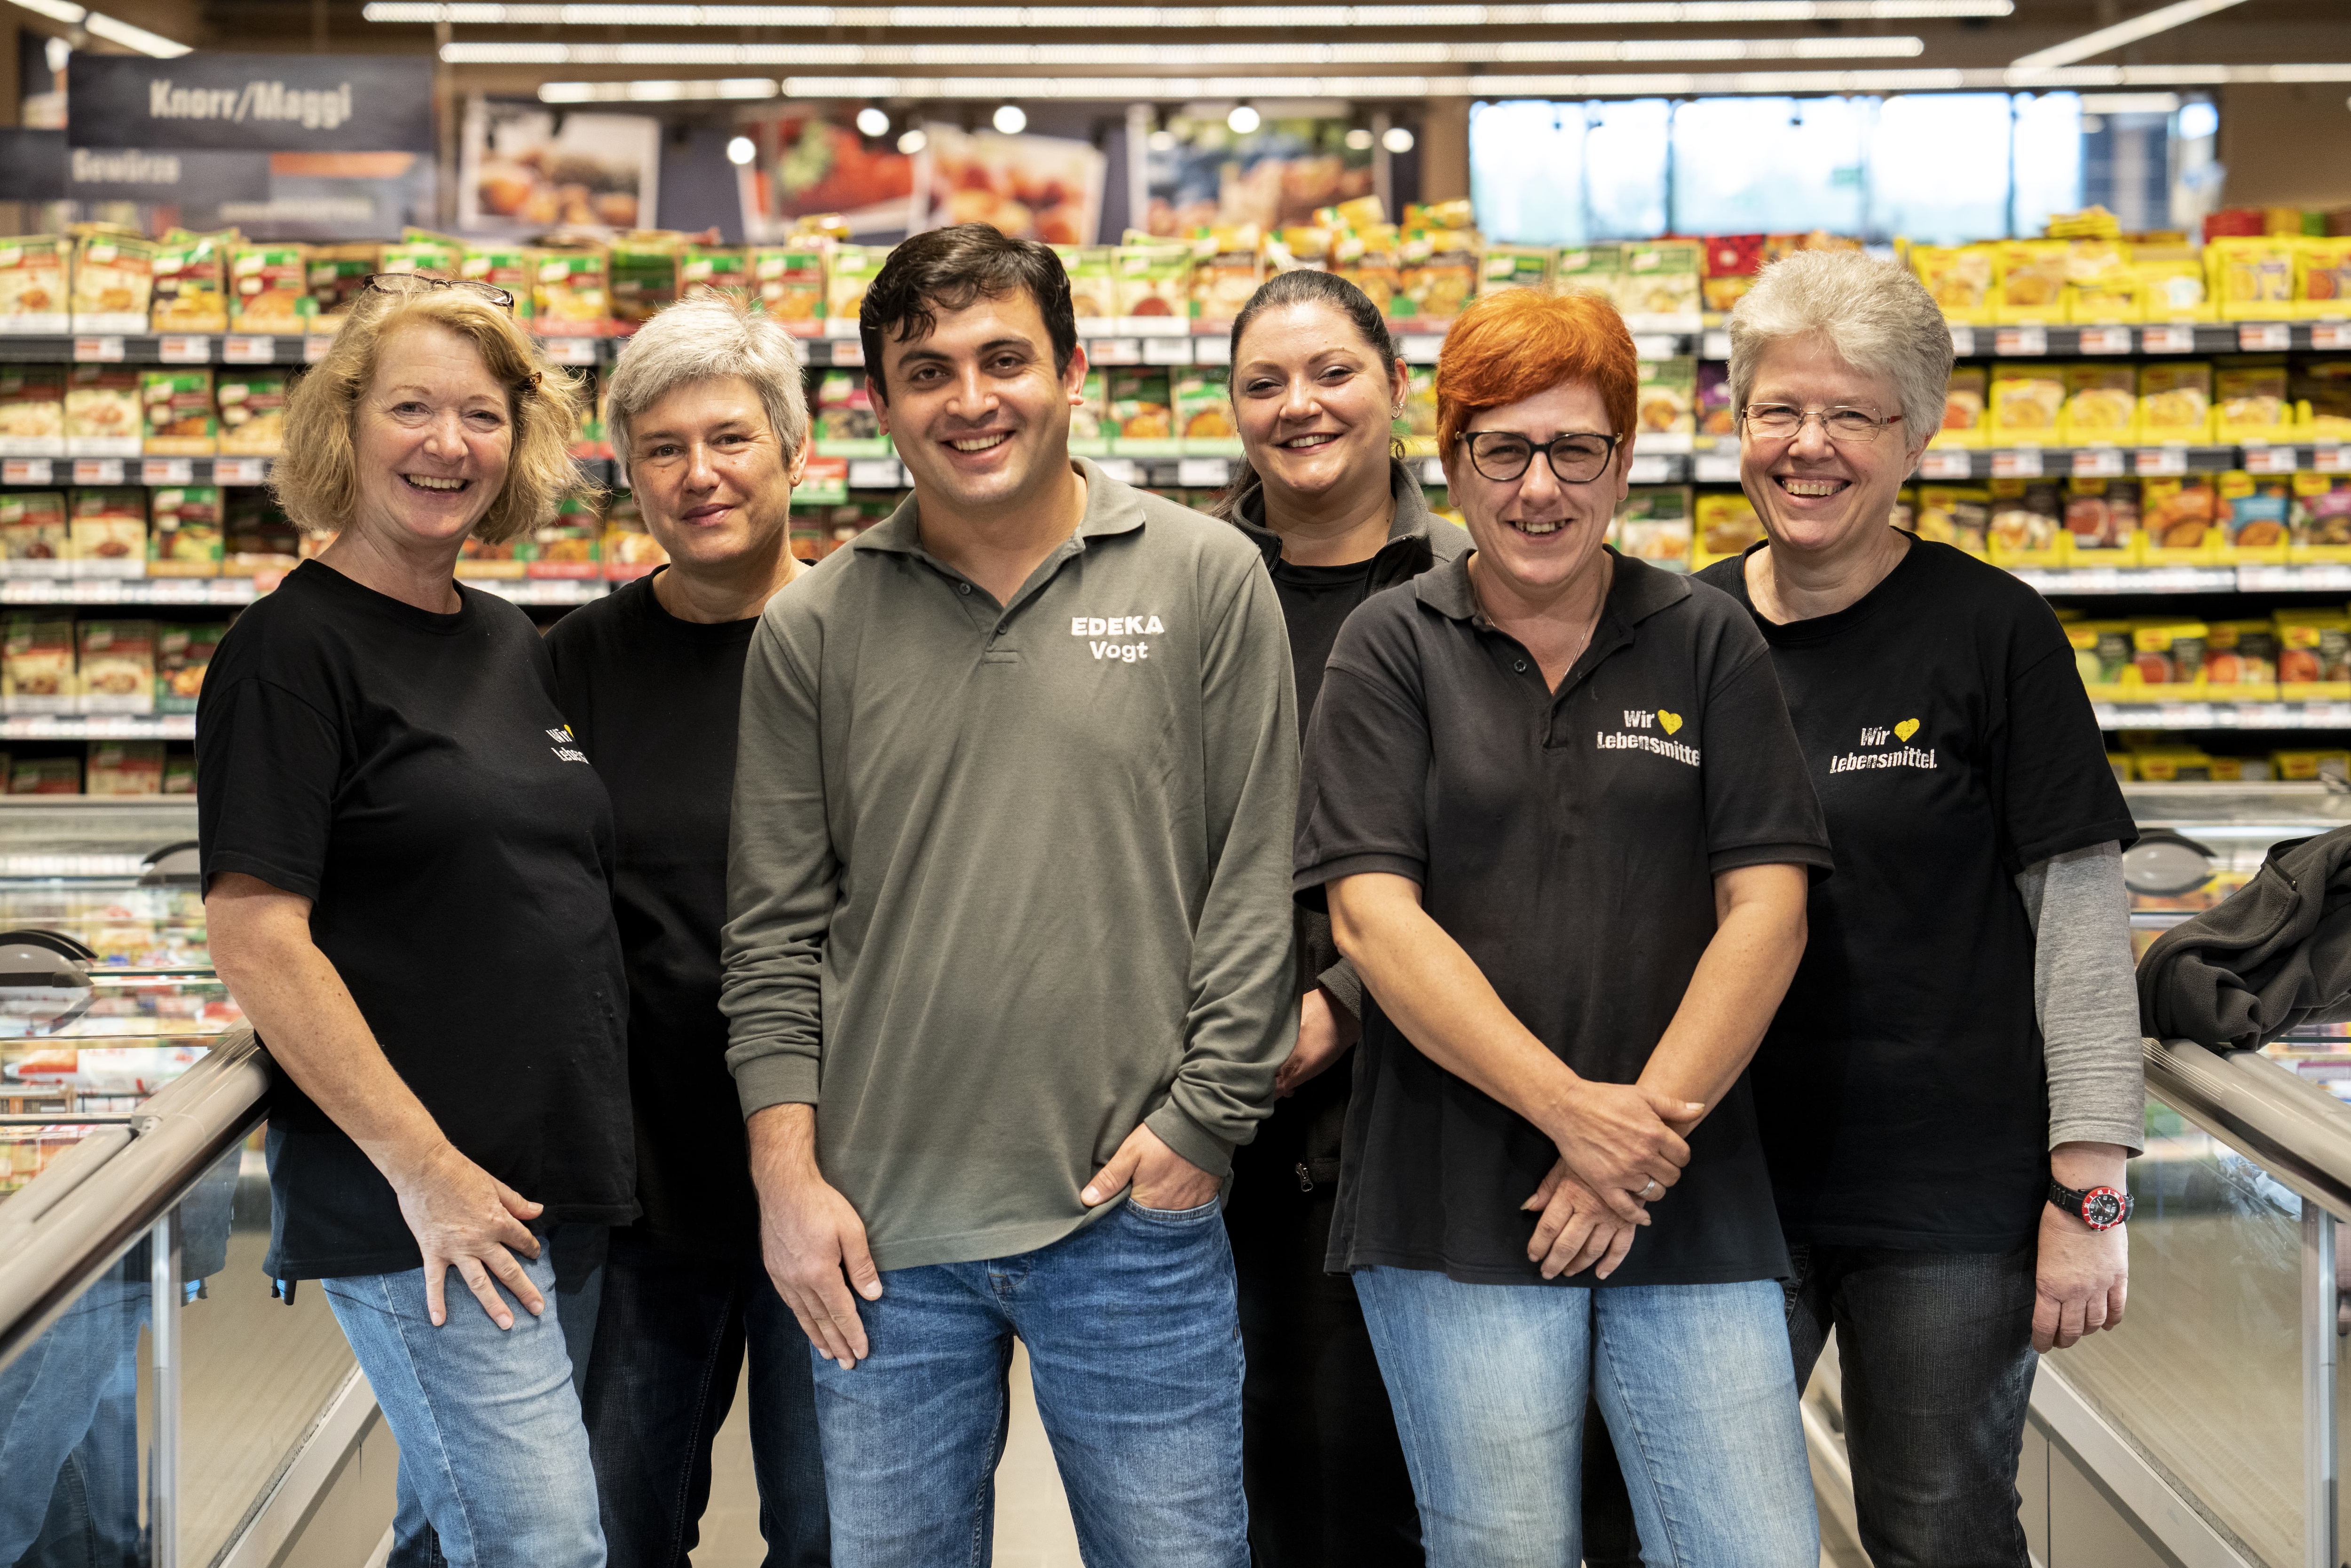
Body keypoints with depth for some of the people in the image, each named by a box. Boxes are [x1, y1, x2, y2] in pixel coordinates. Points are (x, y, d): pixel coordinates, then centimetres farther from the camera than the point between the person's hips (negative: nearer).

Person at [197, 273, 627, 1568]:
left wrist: (594, 1154, 15)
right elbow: (256, 939, -16)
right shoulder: (294, 649, -9)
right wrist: (421, 1167, -18)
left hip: (560, 1186, 8)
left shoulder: (511, 645, 13)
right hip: (417, 1211, -7)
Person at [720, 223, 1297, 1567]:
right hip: (881, 1227, 2)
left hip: (1136, 1214, -1)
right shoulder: (813, 630, 5)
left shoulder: (1207, 581, 1)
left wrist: (1203, 1120, -5)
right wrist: (788, 1172, 0)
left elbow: (1260, 885, 0)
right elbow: (775, 932, 7)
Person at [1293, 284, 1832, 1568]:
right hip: (1458, 1213, -1)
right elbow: (1373, 917, -5)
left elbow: (1766, 909, 1)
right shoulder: (1392, 648, 4)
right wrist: (1571, 1111, -14)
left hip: (1691, 1212, 1)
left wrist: (1650, 1127, -10)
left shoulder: (1706, 643, 8)